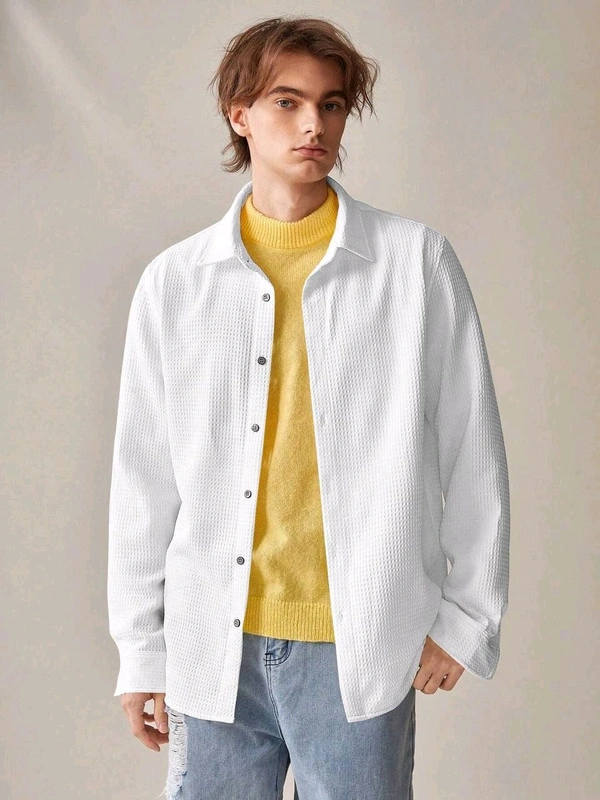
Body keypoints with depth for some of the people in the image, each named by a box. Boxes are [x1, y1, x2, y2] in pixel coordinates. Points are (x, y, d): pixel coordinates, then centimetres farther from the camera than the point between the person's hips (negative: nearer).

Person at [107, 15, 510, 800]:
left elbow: (472, 448, 2)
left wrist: (466, 617, 2)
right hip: (213, 648, 2)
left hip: (363, 648, -1)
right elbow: (145, 477, 6)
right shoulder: (173, 281, 3)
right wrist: (140, 647, 8)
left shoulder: (417, 260, -1)